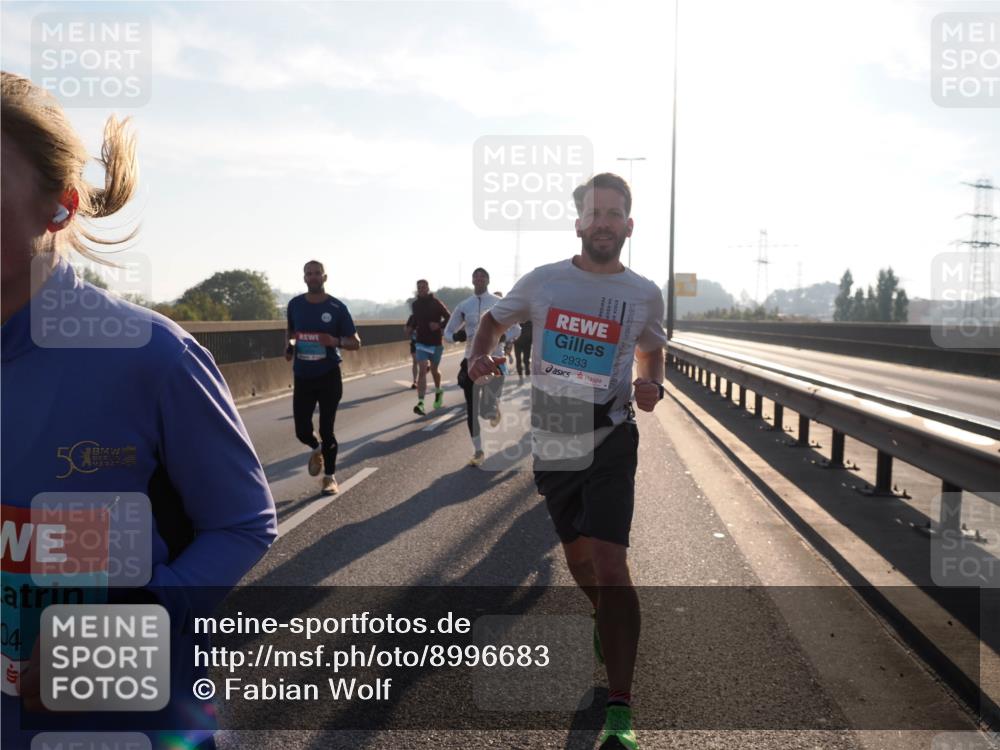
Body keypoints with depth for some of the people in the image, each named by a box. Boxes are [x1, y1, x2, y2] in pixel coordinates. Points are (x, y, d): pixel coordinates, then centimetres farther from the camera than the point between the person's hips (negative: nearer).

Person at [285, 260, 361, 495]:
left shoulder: (337, 307, -7)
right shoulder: (295, 304, 2)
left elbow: (356, 342, -3)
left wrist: (335, 341, -23)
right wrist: (290, 347, -1)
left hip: (329, 376, -3)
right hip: (303, 377, 3)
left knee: (326, 429, 0)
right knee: (302, 431, 3)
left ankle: (330, 476, 18)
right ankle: (317, 449, 39)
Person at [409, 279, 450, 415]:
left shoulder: (436, 303, -8)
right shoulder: (415, 304, 3)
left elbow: (449, 317, -8)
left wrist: (439, 325, -23)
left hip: (435, 342, -1)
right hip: (421, 342, 2)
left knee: (434, 370, 15)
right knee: (422, 371, -12)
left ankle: (438, 391, 46)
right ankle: (420, 403, -20)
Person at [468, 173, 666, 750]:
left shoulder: (645, 294, -2)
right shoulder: (543, 281, 0)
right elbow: (496, 319, 15)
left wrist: (653, 386, -5)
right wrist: (481, 354, -7)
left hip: (610, 441, -3)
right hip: (551, 442, 3)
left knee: (610, 562, -15)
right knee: (578, 556, 17)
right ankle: (607, 622, 50)